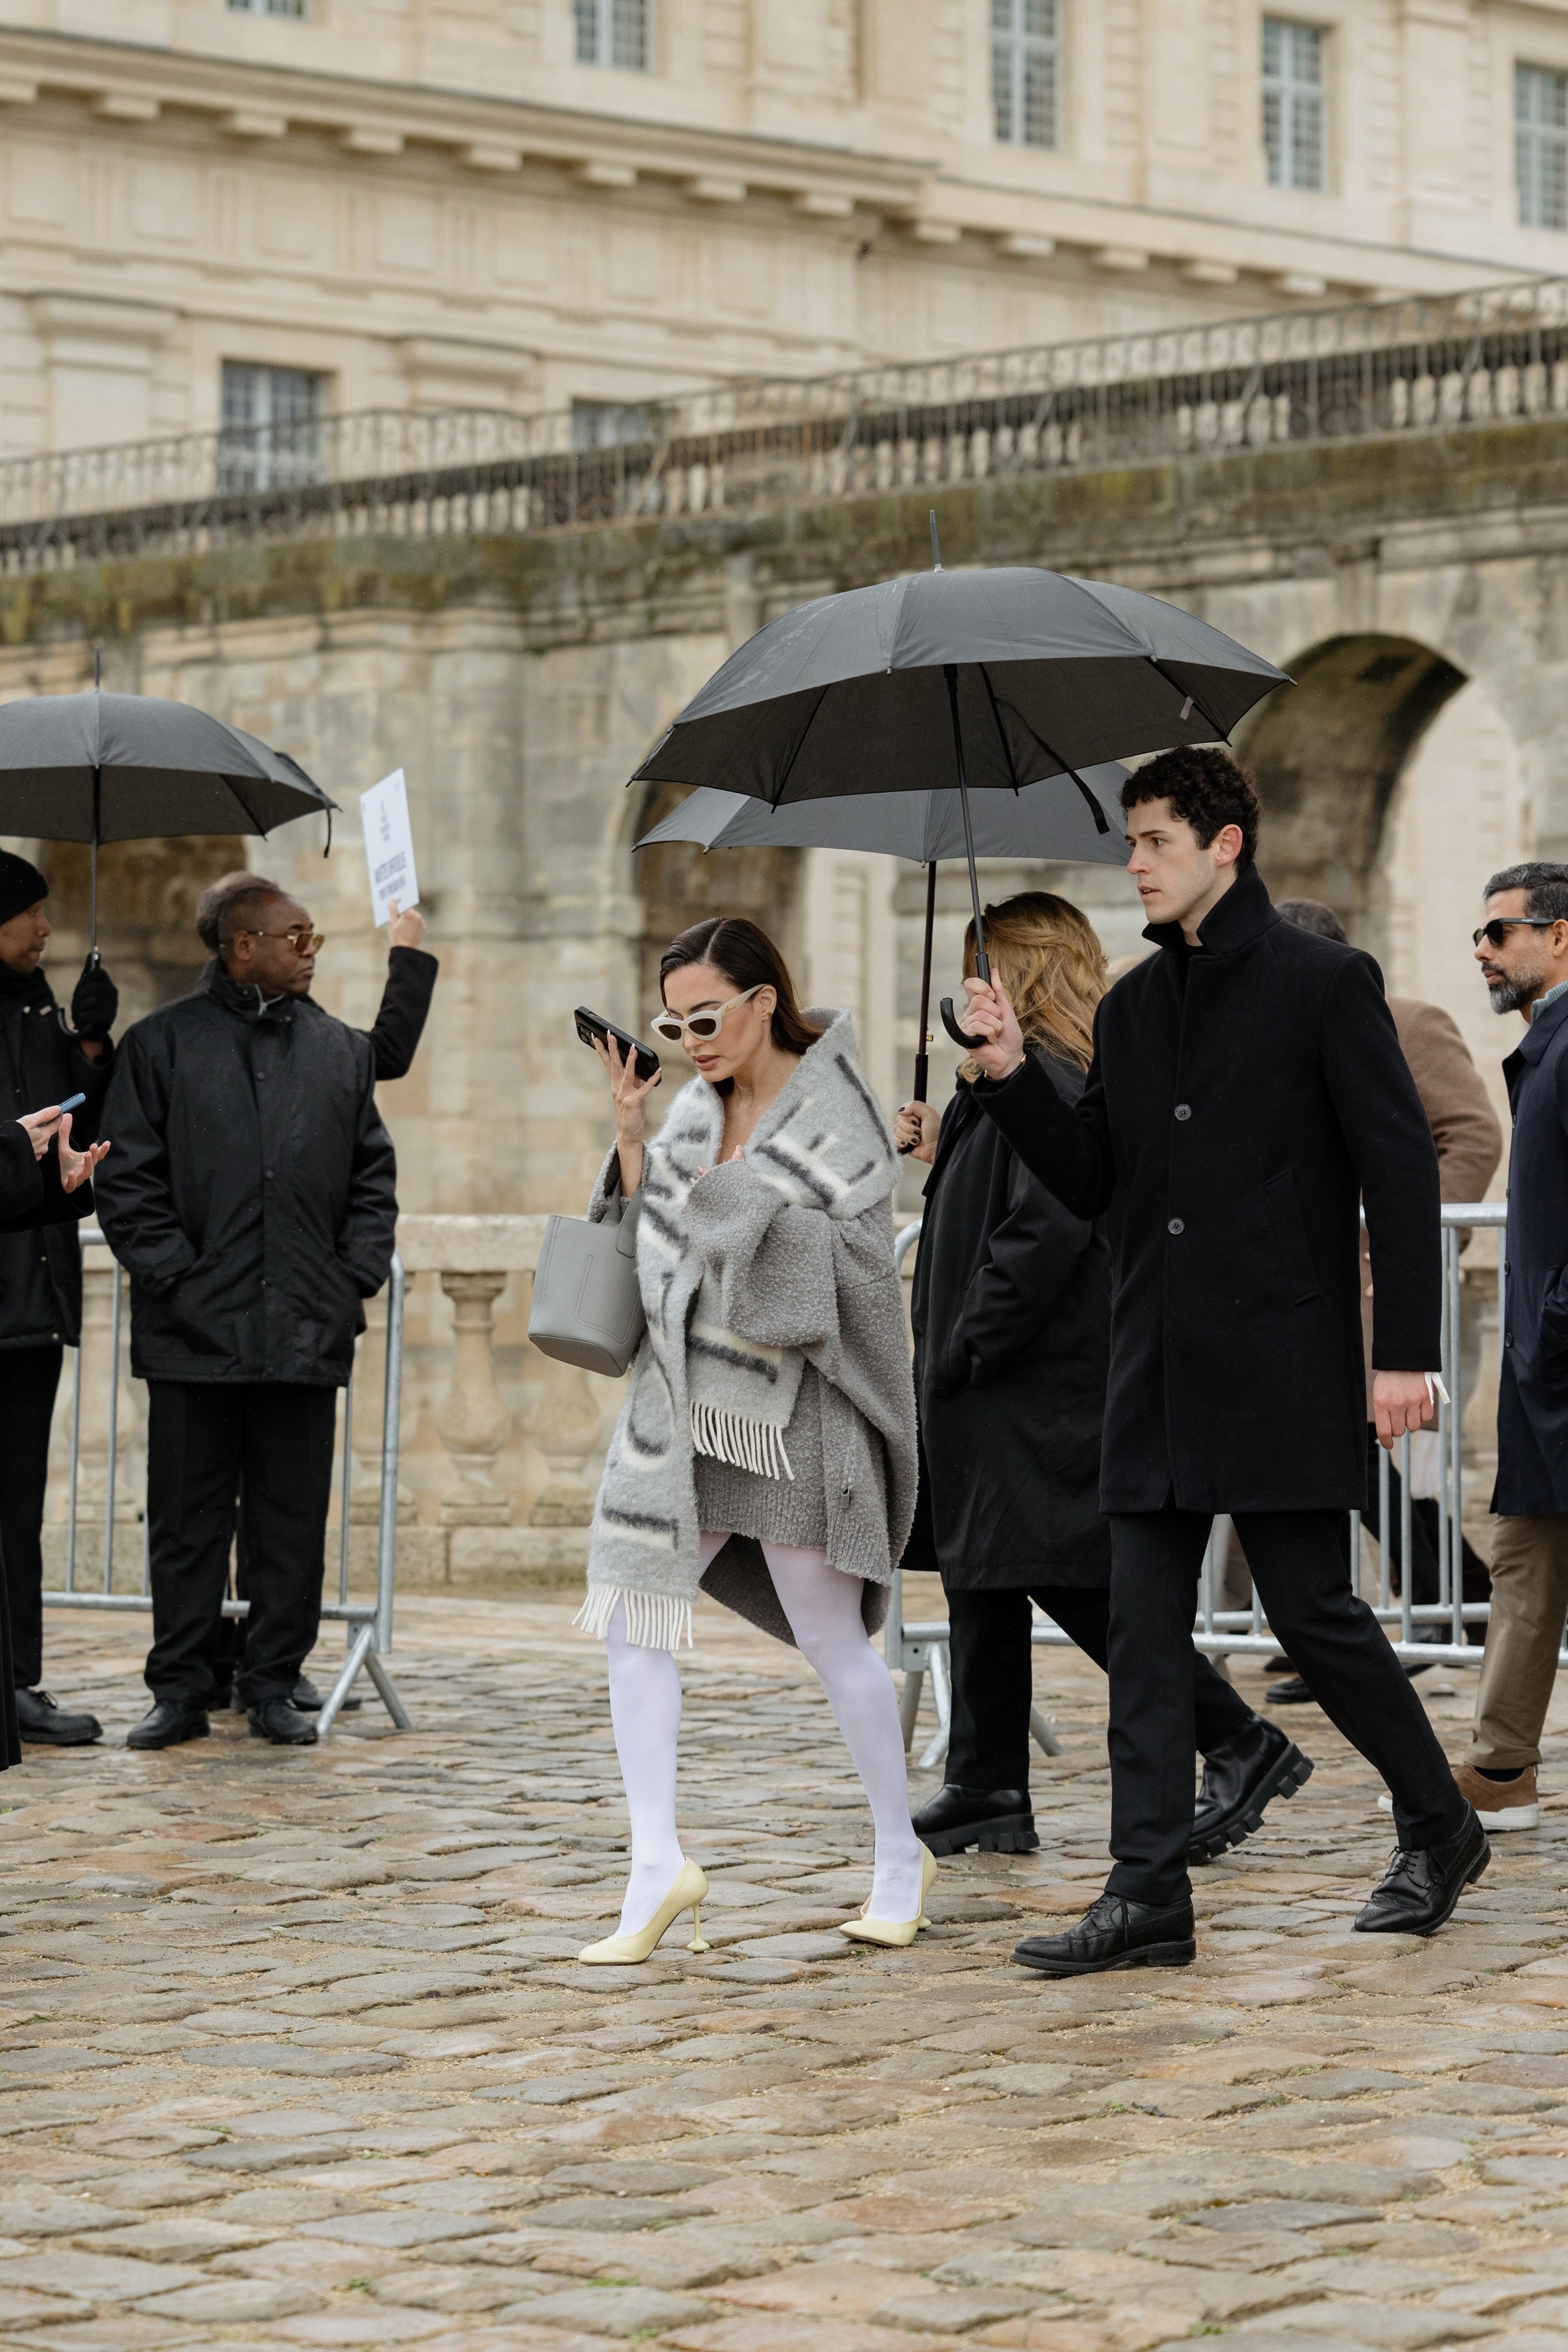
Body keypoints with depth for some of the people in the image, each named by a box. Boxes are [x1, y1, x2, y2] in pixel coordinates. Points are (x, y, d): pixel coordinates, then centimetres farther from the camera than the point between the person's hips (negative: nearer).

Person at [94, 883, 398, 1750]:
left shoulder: (342, 1052, 14)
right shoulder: (161, 1045, 4)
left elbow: (374, 1179, 15)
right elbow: (129, 1180, 1)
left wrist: (355, 1280, 3)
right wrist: (171, 1276, -8)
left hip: (307, 1335, 3)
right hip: (194, 1331, -2)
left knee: (293, 1522, 5)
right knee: (187, 1519, 2)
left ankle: (274, 1687, 13)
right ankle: (180, 1690, 10)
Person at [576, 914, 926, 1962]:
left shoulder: (835, 1116, -8)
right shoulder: (695, 1111, 10)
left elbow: (854, 1263, -15)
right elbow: (652, 1240, 11)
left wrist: (740, 1196, -18)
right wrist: (632, 1140, -2)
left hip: (789, 1405, -6)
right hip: (686, 1403, 6)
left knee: (830, 1636, 2)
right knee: (634, 1618, -4)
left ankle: (902, 1855, 19)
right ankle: (658, 1866, -4)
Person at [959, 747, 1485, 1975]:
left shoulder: (1326, 984, -5)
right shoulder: (1133, 1006, 14)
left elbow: (1402, 1169, -7)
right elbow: (1092, 1182, 15)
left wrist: (1406, 1351, -12)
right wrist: (1012, 1077, 0)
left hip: (1283, 1368, -6)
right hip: (1158, 1370, 6)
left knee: (1312, 1608, -1)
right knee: (1145, 1631, 2)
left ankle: (1441, 1827, 19)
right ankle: (1149, 1894, 3)